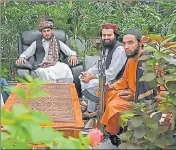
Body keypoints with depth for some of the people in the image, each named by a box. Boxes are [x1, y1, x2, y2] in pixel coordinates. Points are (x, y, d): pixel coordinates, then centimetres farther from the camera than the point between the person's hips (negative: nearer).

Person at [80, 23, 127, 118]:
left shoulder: (119, 49, -22)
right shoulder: (106, 48, 9)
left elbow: (111, 73, -26)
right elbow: (98, 65, 16)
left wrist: (92, 77, -23)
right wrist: (88, 73, -4)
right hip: (105, 77, 10)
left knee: (90, 84, -25)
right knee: (83, 78, 6)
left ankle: (91, 111, -4)